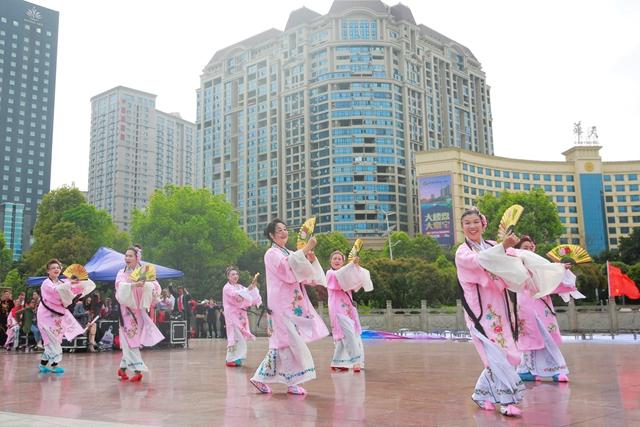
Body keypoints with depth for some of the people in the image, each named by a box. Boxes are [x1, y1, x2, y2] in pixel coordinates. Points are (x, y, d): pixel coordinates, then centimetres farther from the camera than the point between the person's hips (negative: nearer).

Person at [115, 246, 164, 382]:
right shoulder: (122, 273, 2)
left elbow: (156, 286, -10)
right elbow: (120, 286, -17)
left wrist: (145, 284, -30)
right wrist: (134, 285, -34)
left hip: (139, 310, 1)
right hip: (126, 310, -1)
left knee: (129, 340, 5)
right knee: (130, 339, -5)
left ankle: (123, 367, 20)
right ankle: (137, 370, -3)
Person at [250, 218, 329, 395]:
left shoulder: (290, 254, 18)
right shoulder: (272, 254, -5)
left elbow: (304, 277, 13)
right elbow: (288, 270, -22)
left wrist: (310, 260, -4)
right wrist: (305, 250, -23)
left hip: (293, 304, 8)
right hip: (282, 304, -8)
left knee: (282, 342, 9)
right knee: (292, 342, -9)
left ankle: (261, 377, 17)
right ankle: (293, 383, -1)